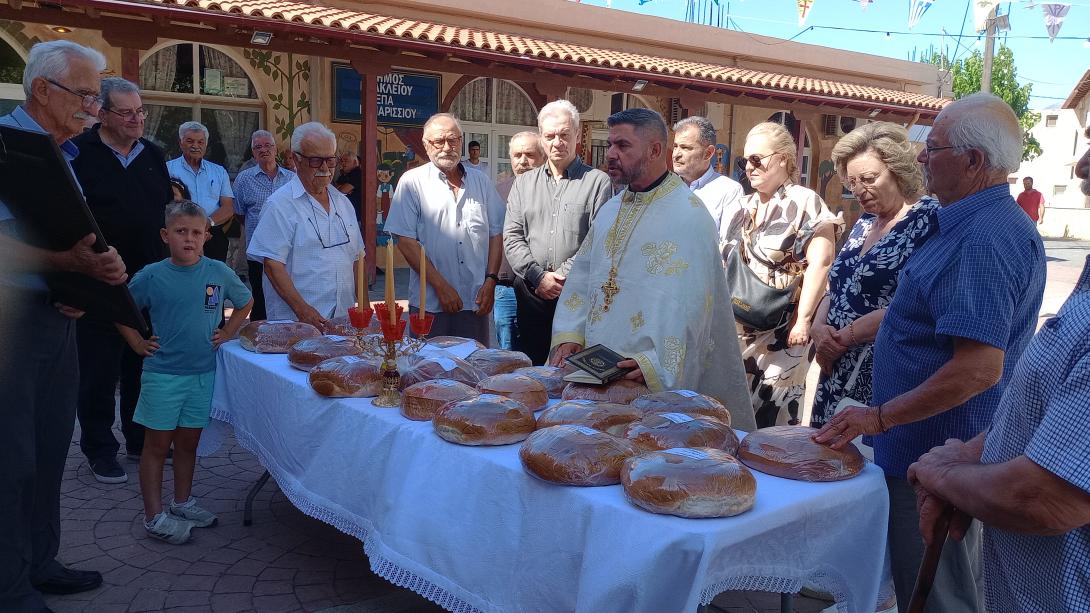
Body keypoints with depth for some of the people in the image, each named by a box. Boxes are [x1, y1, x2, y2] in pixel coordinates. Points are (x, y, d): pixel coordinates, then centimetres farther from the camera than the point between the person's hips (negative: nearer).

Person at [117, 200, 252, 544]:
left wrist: (227, 334, 5)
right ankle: (154, 517, 14)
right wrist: (137, 342, 0)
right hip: (163, 375, -2)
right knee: (157, 444, 5)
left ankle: (183, 503, 31)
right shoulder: (152, 276, -7)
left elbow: (246, 302, 14)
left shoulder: (219, 273, -2)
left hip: (204, 372, 2)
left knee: (188, 442, 15)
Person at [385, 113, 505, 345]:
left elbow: (496, 234, 12)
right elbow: (406, 241, -7)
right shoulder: (412, 182, -1)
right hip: (430, 303, -3)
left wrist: (491, 280, 0)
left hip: (476, 302, 3)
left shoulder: (481, 181, 11)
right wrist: (440, 285, -12)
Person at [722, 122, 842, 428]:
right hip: (741, 328, 7)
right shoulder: (746, 207, 14)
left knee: (773, 411, -4)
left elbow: (820, 263, -15)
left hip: (782, 330, -6)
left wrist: (803, 320, -19)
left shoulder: (804, 202, -6)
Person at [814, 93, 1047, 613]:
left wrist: (881, 417, -24)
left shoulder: (983, 237, -24)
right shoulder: (1000, 223, 11)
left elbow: (979, 367, -30)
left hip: (933, 456, -11)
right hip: (957, 450, 11)